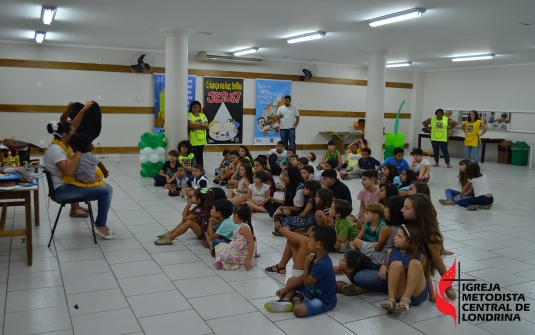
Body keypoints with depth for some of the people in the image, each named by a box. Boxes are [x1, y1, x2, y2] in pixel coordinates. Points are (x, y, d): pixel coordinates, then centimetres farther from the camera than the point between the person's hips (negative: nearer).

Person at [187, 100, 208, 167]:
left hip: (201, 139, 5)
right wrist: (201, 124, -10)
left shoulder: (203, 115, 11)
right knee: (194, 155, -6)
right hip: (193, 139, -4)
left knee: (200, 155, 11)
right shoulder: (189, 115, -1)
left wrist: (195, 127, -13)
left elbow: (206, 126, -2)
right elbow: (190, 125, -16)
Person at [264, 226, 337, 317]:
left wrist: (306, 264, -13)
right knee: (292, 280, 14)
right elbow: (303, 277, 4)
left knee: (298, 310, -31)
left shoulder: (321, 265, -31)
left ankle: (296, 300, 2)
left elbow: (306, 283, -20)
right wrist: (286, 288, 1)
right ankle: (285, 300, -7)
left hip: (324, 300, -10)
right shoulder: (316, 258, 0)